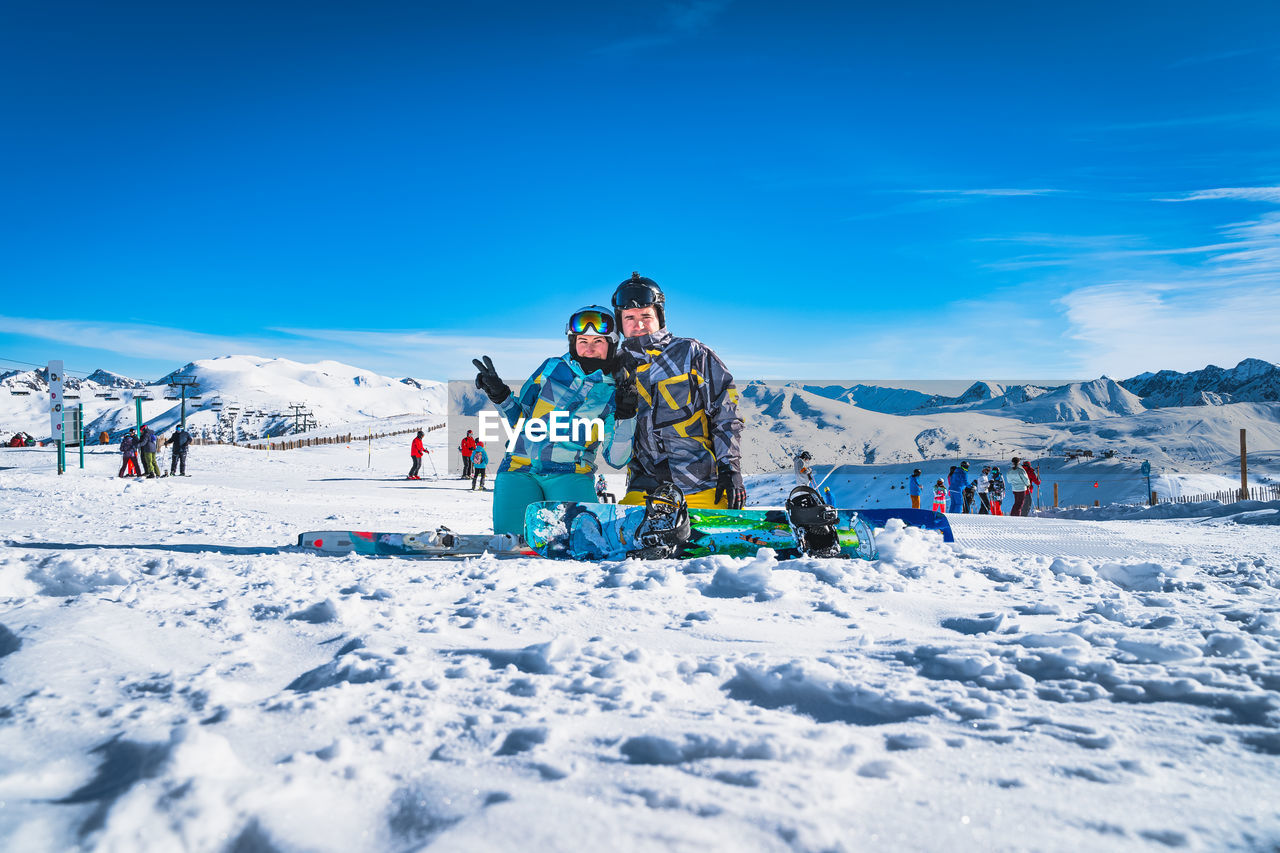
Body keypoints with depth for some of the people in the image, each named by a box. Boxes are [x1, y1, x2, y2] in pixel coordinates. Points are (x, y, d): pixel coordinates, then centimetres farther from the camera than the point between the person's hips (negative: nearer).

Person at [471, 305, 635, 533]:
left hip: (570, 475, -1)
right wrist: (498, 394, 0)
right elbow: (519, 418, 17)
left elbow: (616, 459, 3)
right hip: (520, 469, 1)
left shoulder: (615, 394, 6)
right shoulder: (552, 368, 9)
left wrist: (626, 418, -10)